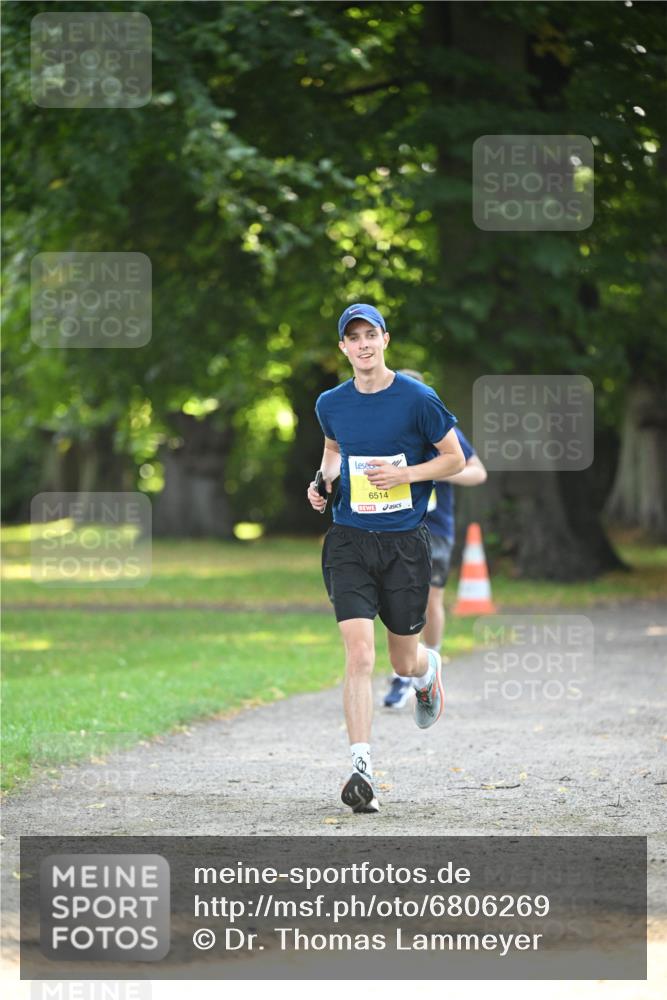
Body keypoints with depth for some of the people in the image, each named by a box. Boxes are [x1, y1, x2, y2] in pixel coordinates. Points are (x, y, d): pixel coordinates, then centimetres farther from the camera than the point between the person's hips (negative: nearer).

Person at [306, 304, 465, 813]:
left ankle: (429, 669, 49)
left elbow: (455, 459, 1)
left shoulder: (418, 399, -7)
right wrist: (323, 477, 4)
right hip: (350, 541, 1)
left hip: (405, 542, -1)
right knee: (359, 655, -14)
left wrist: (406, 474, -14)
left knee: (404, 661, 10)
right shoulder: (331, 404, 4)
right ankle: (362, 767, -15)